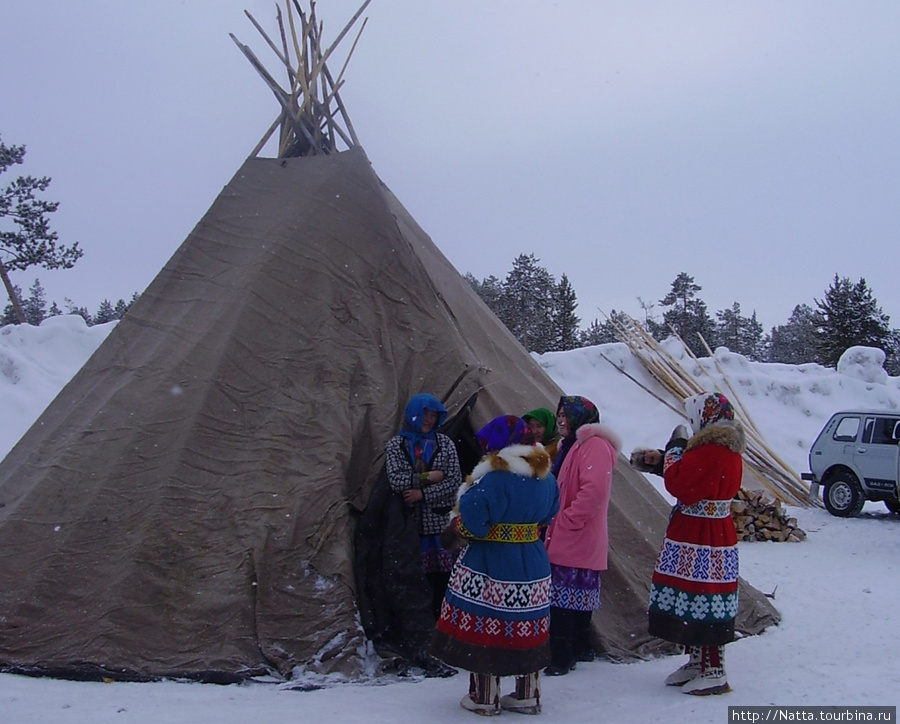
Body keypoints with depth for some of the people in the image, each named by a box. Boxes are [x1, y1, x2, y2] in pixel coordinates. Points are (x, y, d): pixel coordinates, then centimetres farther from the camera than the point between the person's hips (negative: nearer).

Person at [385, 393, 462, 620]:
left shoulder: (445, 444, 3)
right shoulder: (396, 444, 3)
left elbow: (454, 482, -4)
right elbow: (395, 480, -9)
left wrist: (423, 494, -12)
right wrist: (428, 477, -13)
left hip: (441, 520, 0)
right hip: (412, 522, 0)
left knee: (444, 575, 0)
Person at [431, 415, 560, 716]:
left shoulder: (492, 480, -20)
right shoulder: (546, 478, 3)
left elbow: (472, 523, -21)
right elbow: (548, 514, 16)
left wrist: (458, 524, 0)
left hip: (489, 565, -7)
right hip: (533, 565, 7)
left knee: (484, 628, 6)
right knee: (526, 630, 15)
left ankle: (484, 698, 15)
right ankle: (527, 695, 25)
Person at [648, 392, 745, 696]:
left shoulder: (711, 452, -20)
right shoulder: (729, 450, 13)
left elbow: (678, 484, -21)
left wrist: (674, 448, -7)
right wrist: (661, 459, 11)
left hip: (698, 541, -10)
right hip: (717, 534, 10)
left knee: (700, 601, -4)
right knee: (703, 602, 17)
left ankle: (713, 673, 3)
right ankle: (698, 664, 27)